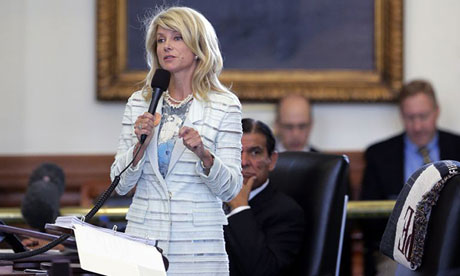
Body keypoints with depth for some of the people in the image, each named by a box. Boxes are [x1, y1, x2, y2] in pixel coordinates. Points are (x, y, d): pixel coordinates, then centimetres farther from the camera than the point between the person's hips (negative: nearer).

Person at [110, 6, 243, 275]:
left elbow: (230, 189, -4)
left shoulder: (224, 105, -1)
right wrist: (140, 146, -11)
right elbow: (120, 184, 5)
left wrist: (203, 155, -21)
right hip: (143, 238, 2)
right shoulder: (139, 103, 8)